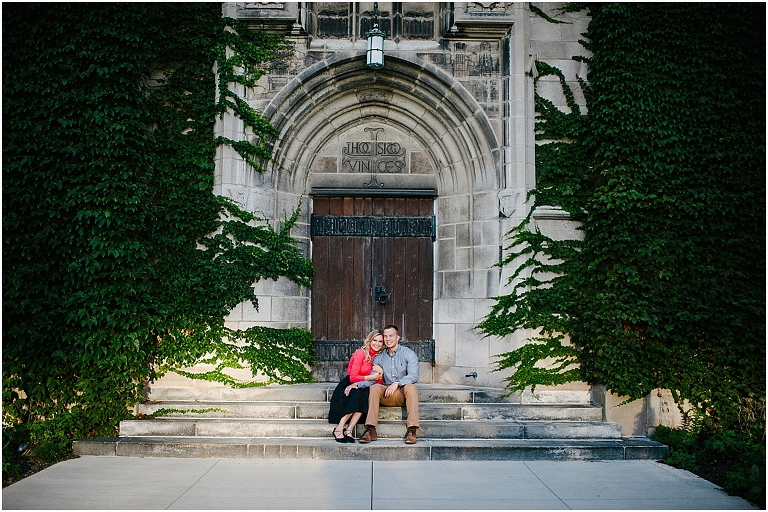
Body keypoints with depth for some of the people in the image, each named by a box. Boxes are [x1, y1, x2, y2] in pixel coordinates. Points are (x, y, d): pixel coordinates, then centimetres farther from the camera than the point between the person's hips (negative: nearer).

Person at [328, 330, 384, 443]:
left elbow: (378, 382, 8)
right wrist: (371, 377, -12)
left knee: (365, 395, -30)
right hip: (347, 387, -5)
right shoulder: (361, 353, -10)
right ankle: (339, 429, -31)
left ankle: (349, 430, -33)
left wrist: (379, 373, -13)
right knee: (358, 395, -36)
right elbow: (353, 377, -16)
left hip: (360, 388, 5)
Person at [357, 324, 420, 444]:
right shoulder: (379, 357, 12)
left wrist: (397, 383, -28)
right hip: (386, 395, 3)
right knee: (374, 387, -26)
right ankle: (371, 430, -35)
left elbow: (414, 376, -13)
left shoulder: (409, 354, 1)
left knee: (411, 387, -34)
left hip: (403, 393, -2)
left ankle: (411, 430, -38)